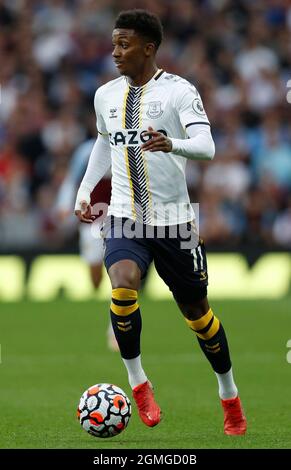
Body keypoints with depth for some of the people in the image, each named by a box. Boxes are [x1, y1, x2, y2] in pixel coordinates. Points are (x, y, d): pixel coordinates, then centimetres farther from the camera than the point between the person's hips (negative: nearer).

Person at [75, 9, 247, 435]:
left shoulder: (179, 91, -9)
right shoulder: (106, 95, 7)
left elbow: (206, 146, -22)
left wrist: (171, 144, -42)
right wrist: (84, 191, 18)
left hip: (173, 220, -2)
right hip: (125, 218, 3)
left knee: (196, 310, 8)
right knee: (123, 289, -26)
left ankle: (229, 395, 30)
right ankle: (137, 381, -8)